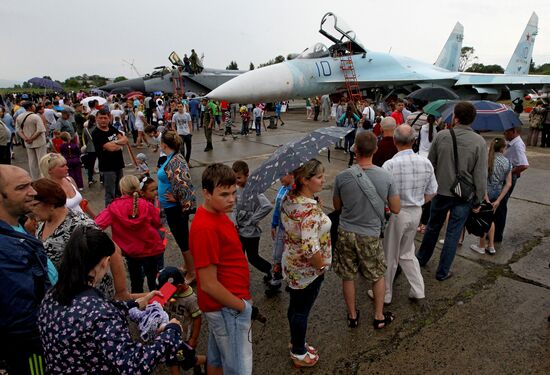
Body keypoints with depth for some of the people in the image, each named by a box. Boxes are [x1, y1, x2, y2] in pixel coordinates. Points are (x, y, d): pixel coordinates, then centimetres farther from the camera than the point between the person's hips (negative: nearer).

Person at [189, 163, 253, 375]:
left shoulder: (217, 214, 2)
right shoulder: (206, 228, -28)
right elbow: (209, 284, -26)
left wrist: (241, 300, 13)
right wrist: (242, 306, -14)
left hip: (222, 305, 9)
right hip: (228, 308, -9)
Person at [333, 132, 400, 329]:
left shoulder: (342, 177, -14)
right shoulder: (386, 177, -13)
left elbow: (337, 205, 0)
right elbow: (396, 209, -4)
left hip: (346, 233, 0)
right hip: (370, 235, 0)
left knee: (348, 276, 18)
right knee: (378, 276, 22)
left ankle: (352, 316, 35)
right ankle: (379, 317, 36)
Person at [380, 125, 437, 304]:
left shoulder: (390, 165, -22)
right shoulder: (426, 163, -5)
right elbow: (431, 193, 3)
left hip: (395, 214, -5)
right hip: (416, 212, 5)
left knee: (389, 256, 13)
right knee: (407, 253, 25)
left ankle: (385, 294, 27)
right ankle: (418, 290, 30)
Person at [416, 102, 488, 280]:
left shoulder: (441, 135, -9)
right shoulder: (479, 142, -13)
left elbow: (430, 164, -1)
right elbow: (480, 176, -11)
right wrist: (478, 199, 0)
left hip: (441, 192, 2)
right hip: (464, 197, -1)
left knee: (432, 227, 21)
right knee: (453, 234, 10)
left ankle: (421, 258, 39)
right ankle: (443, 272, 21)